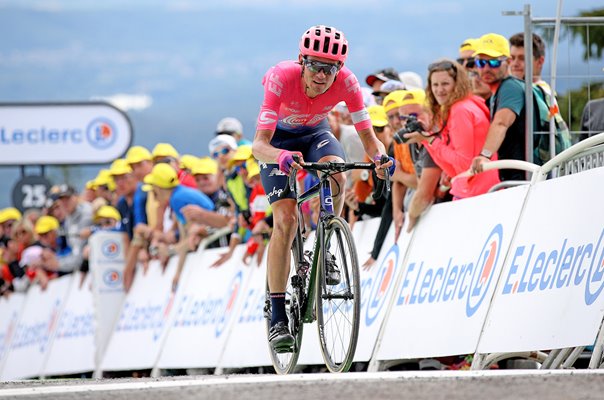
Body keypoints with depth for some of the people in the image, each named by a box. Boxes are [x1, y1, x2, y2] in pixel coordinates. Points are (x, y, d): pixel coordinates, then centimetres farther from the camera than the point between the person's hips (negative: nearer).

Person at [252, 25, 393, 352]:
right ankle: (278, 318, -12)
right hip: (279, 139, -2)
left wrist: (379, 156, -49)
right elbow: (259, 144, -41)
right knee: (285, 219, -17)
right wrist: (281, 156, -63)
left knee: (337, 178, -31)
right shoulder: (282, 78, -36)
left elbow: (368, 137, -26)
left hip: (315, 134, 2)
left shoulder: (345, 82, -29)